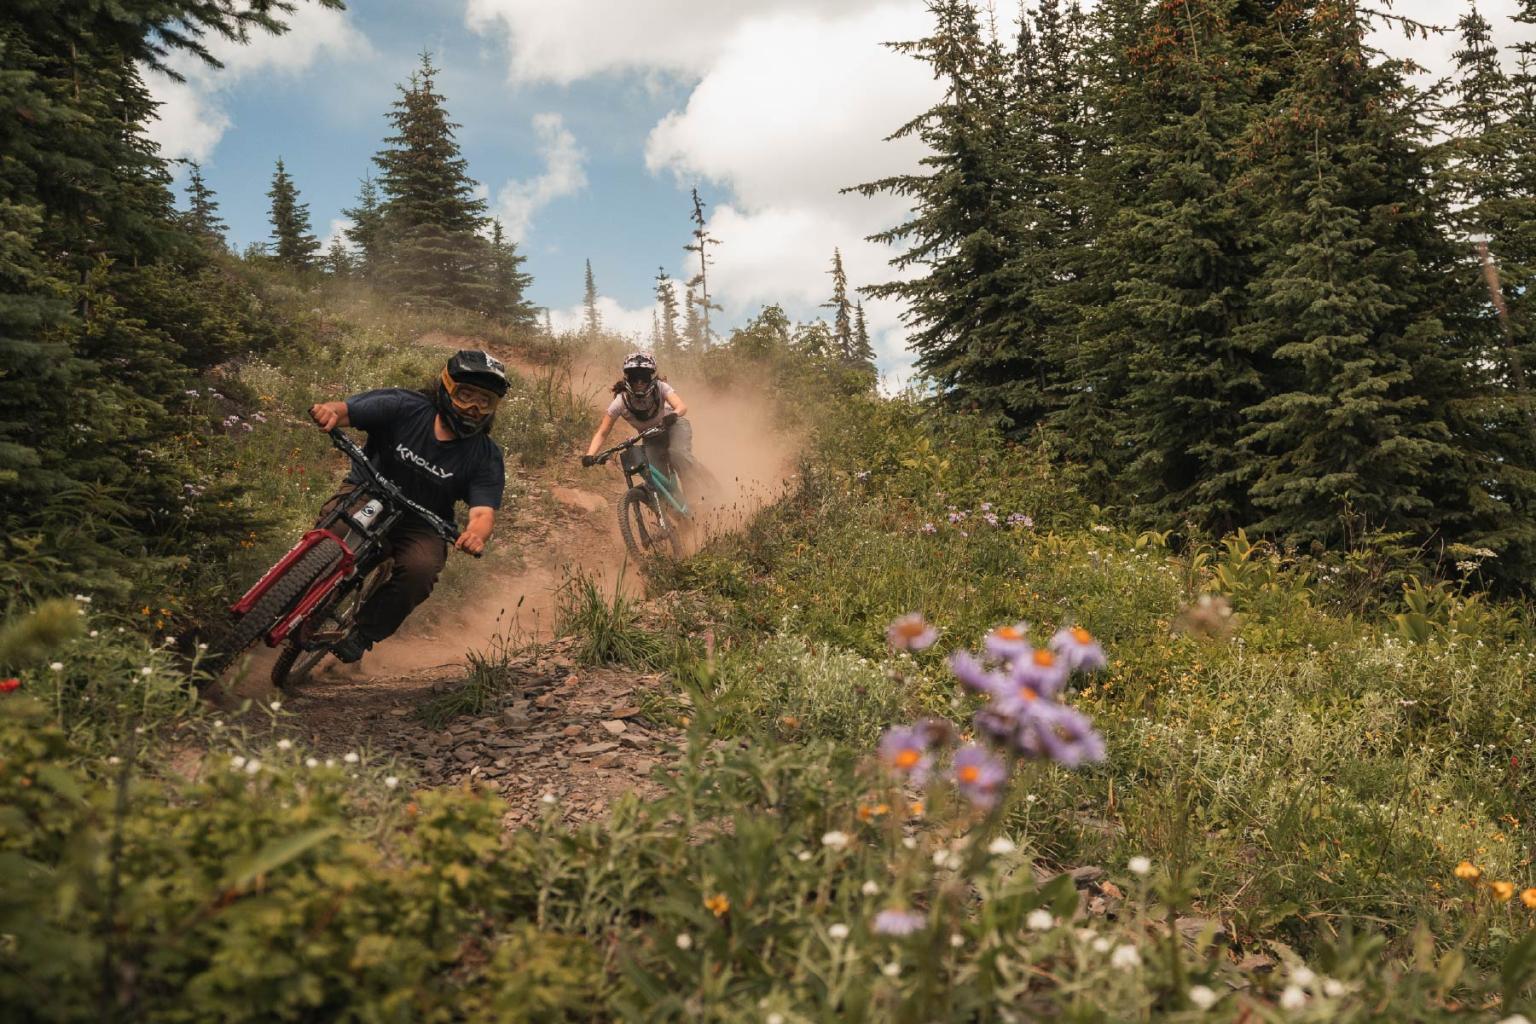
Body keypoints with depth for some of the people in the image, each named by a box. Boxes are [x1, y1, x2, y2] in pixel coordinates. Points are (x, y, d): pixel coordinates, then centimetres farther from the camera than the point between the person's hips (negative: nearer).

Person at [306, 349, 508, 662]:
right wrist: (328, 410, -46)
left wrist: (477, 533, -47)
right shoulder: (403, 408, -14)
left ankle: (364, 633, -3)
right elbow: (344, 410, -20)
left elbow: (484, 511, -21)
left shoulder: (486, 457, -11)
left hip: (421, 525, 1)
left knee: (421, 568, -29)